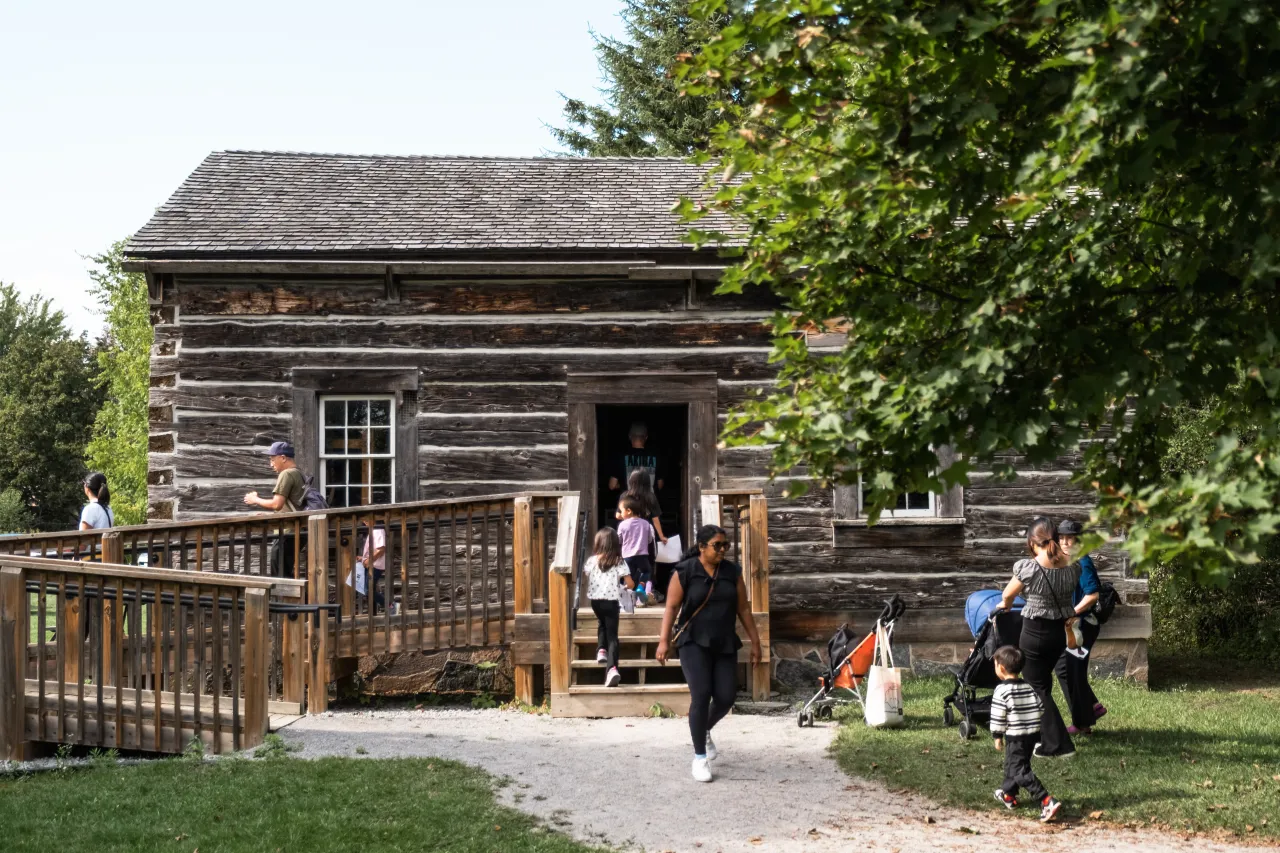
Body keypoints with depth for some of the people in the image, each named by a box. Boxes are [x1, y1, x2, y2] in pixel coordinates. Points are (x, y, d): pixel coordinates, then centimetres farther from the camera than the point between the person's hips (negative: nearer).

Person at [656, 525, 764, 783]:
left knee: (726, 697, -1)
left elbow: (743, 609, 9)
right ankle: (700, 757, -2)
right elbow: (672, 608, -7)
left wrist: (755, 642, 8)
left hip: (724, 645, 4)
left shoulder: (732, 572, 5)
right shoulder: (685, 571, -6)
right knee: (701, 695, -14)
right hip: (694, 643, -4)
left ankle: (705, 731, 32)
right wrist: (664, 641, -14)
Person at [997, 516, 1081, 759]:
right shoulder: (1072, 566, -7)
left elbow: (1007, 596, -2)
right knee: (1043, 681, 23)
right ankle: (1040, 736, 37)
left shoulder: (1028, 568, -19)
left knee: (1037, 687, 5)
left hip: (1035, 632, -6)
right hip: (1059, 632, 6)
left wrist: (1005, 606, 21)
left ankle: (1059, 745, 0)